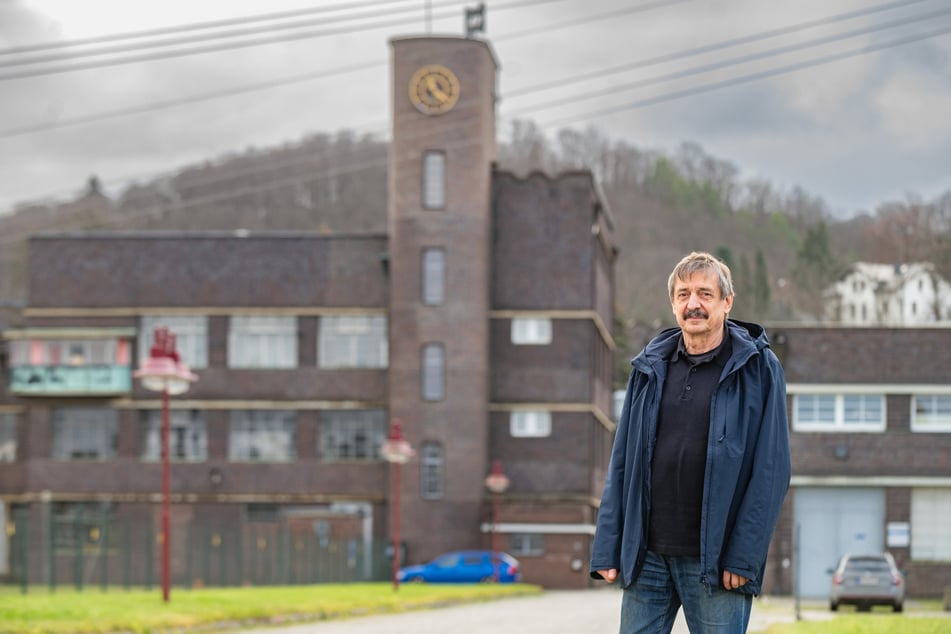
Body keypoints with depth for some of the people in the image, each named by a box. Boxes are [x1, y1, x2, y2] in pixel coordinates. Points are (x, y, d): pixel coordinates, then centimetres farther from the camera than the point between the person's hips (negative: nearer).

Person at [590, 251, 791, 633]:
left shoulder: (757, 369, -1)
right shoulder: (650, 369, 11)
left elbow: (772, 471, -6)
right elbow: (622, 463, 12)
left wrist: (743, 556, -13)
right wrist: (607, 548, 4)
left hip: (716, 560, -4)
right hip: (647, 557, 4)